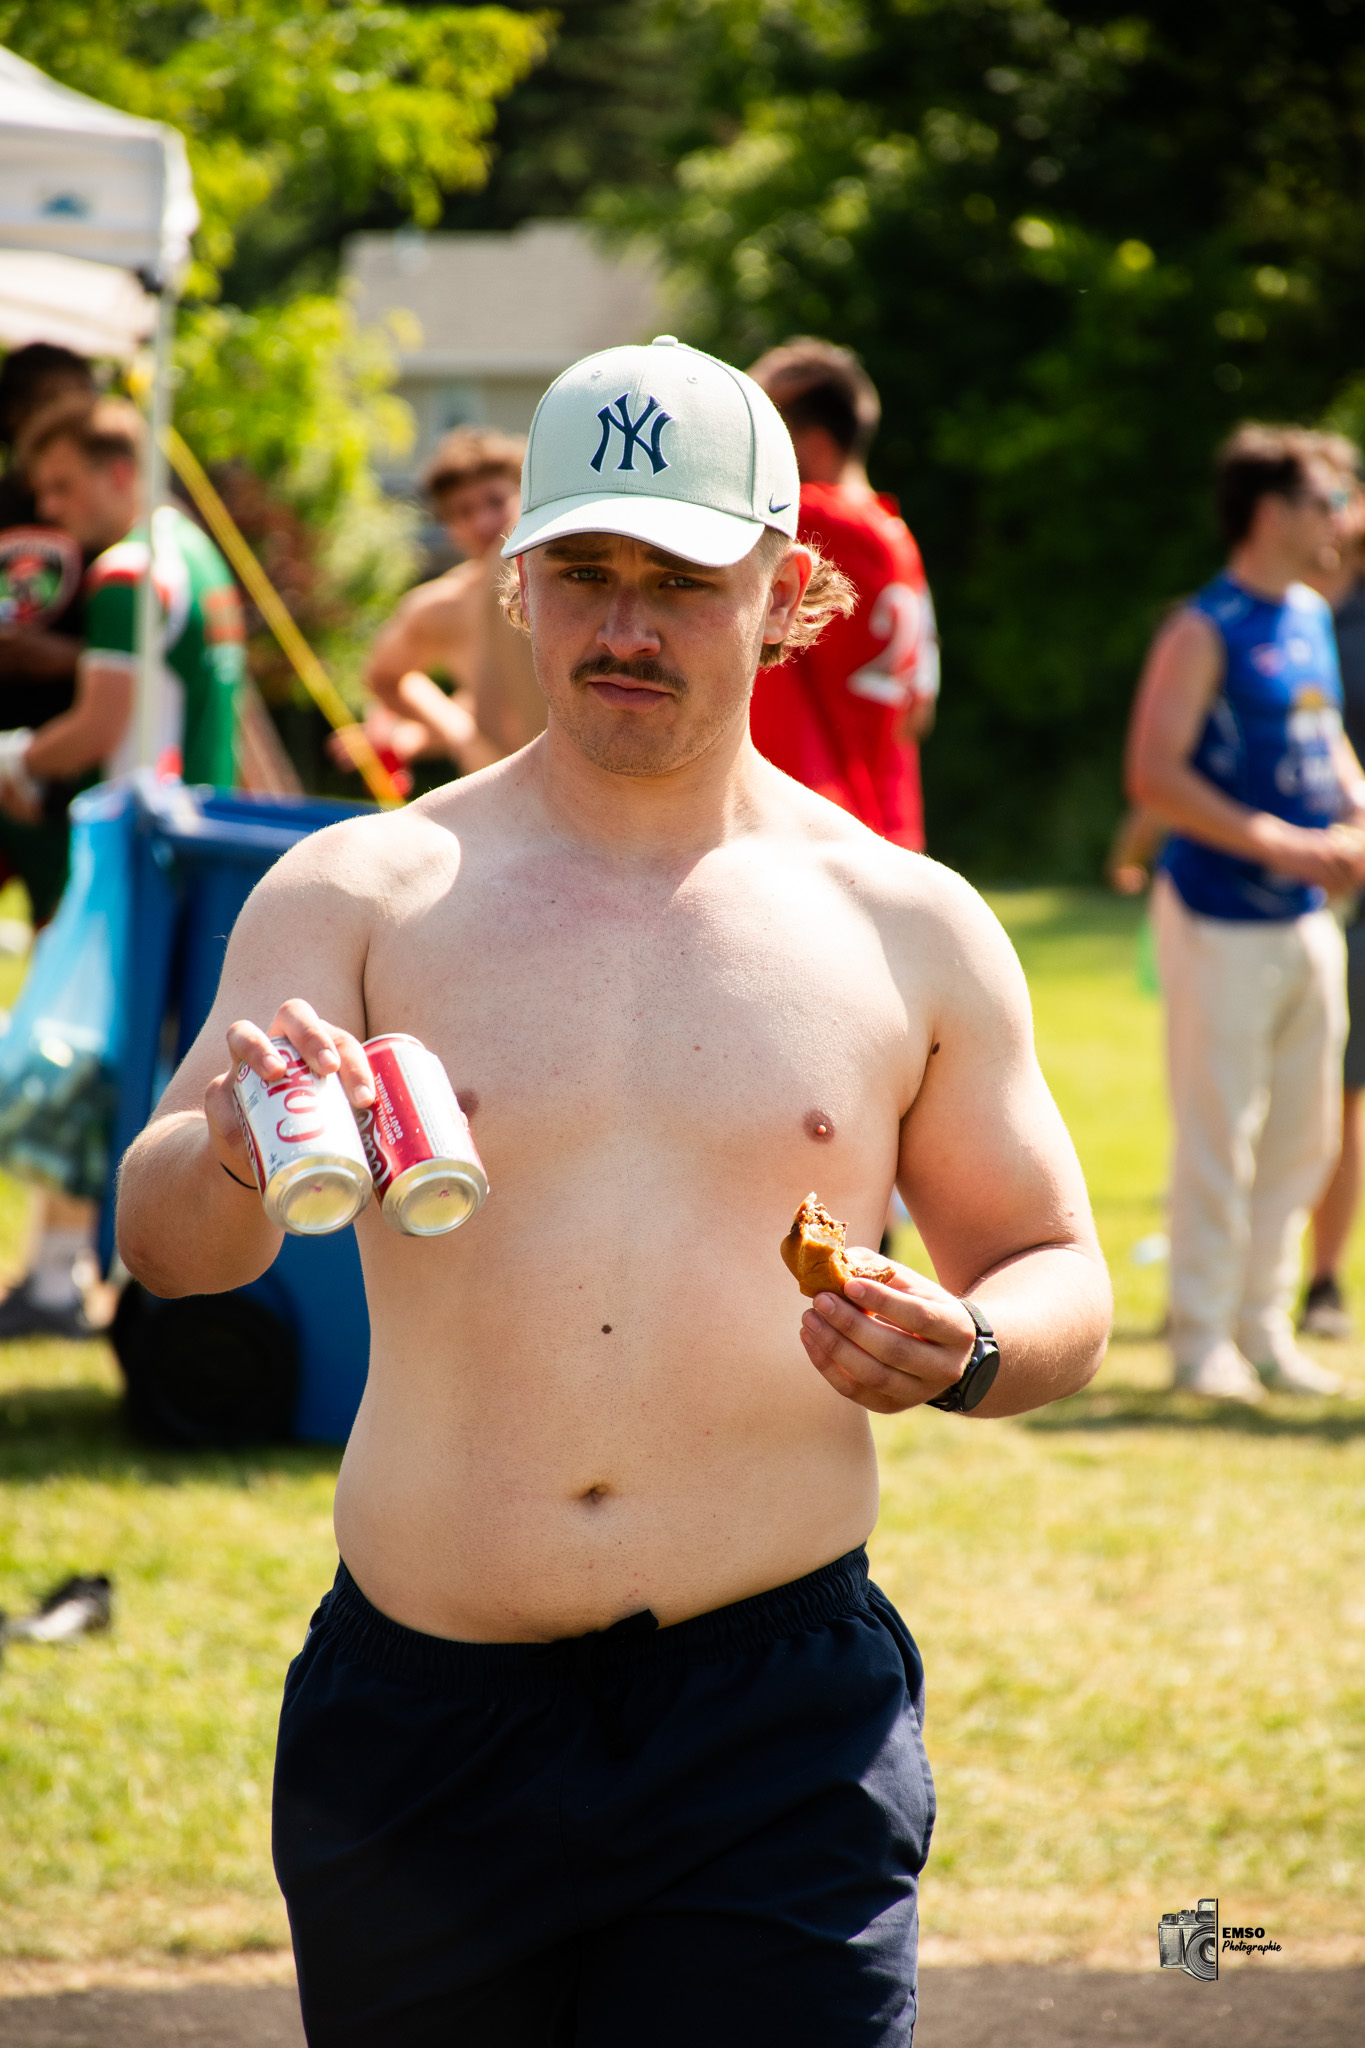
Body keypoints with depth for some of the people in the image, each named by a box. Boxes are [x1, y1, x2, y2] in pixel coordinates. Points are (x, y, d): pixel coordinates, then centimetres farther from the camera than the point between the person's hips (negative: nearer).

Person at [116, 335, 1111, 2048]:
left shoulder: (909, 930, 7)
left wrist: (962, 1350, -9)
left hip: (778, 1728, 0)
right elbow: (166, 1244, -7)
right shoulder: (360, 895, 2)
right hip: (420, 1715, 0)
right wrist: (236, 1155, -31)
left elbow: (1059, 1281, 14)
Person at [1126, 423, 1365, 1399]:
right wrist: (1278, 843, -22)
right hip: (1221, 916, -8)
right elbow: (1154, 776, -19)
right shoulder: (1203, 631, -13)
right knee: (1219, 1135, -4)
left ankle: (1265, 1326, 21)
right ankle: (1203, 1339, 4)